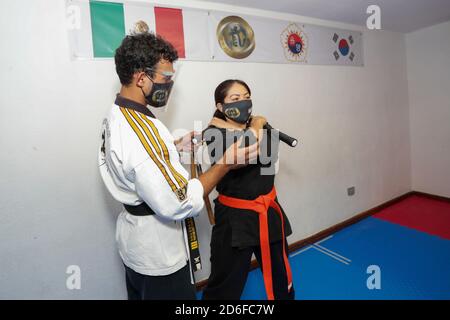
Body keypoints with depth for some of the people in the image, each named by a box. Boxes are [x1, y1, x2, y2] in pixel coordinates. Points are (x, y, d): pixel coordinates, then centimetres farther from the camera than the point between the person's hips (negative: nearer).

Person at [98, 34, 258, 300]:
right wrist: (226, 164, -23)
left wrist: (175, 147, 7)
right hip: (159, 253, -9)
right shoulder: (142, 131, -32)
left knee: (139, 292, 29)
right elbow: (181, 204, -31)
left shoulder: (115, 116, 0)